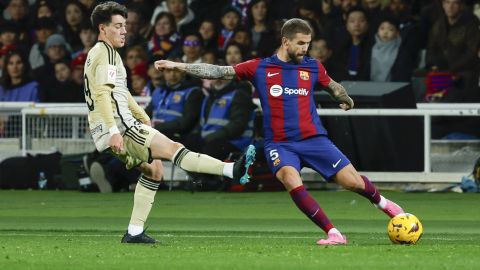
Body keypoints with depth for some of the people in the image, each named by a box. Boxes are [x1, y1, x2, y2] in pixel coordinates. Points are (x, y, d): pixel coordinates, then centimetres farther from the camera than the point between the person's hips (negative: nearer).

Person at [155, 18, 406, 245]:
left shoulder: (312, 67, 6)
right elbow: (219, 72, 2)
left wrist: (345, 99, 11)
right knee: (292, 182, -30)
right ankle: (333, 233, -23)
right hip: (279, 144, -1)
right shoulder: (259, 68, 1)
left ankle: (382, 203, 30)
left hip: (314, 139, 1)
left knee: (354, 182, -5)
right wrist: (179, 66, -2)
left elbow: (333, 86, 26)